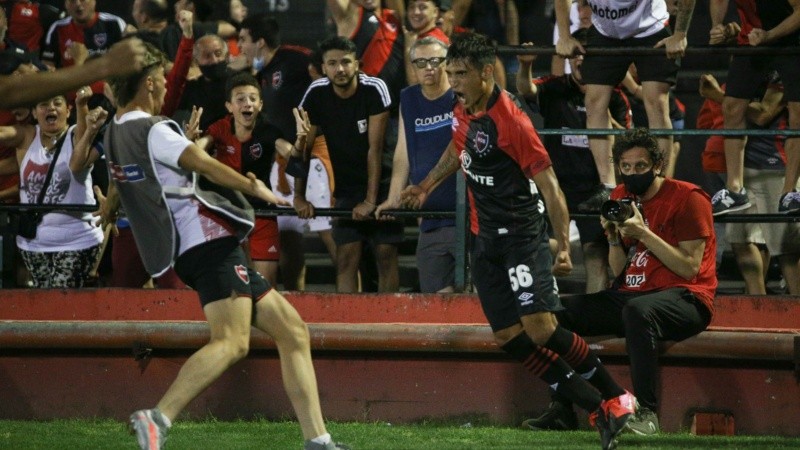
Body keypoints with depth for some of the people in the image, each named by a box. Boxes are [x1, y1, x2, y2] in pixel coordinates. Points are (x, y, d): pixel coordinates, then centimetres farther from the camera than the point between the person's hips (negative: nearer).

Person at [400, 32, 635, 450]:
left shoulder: (511, 121, -20)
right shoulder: (464, 111, 4)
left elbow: (548, 183, -20)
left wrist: (564, 245, -24)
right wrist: (426, 186, 32)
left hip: (521, 235, -8)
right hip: (484, 239, 8)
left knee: (541, 330, -18)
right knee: (508, 336, 0)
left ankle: (616, 399, -1)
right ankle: (595, 409, 5)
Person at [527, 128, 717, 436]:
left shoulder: (688, 198, -6)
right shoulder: (622, 197, 14)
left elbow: (690, 268, -13)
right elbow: (620, 272, 15)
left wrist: (644, 234, -17)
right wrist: (613, 237, -4)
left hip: (686, 299, -8)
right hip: (630, 294, 8)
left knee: (637, 310, -39)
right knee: (561, 310, -4)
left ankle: (646, 412, -38)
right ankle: (561, 407, -1)